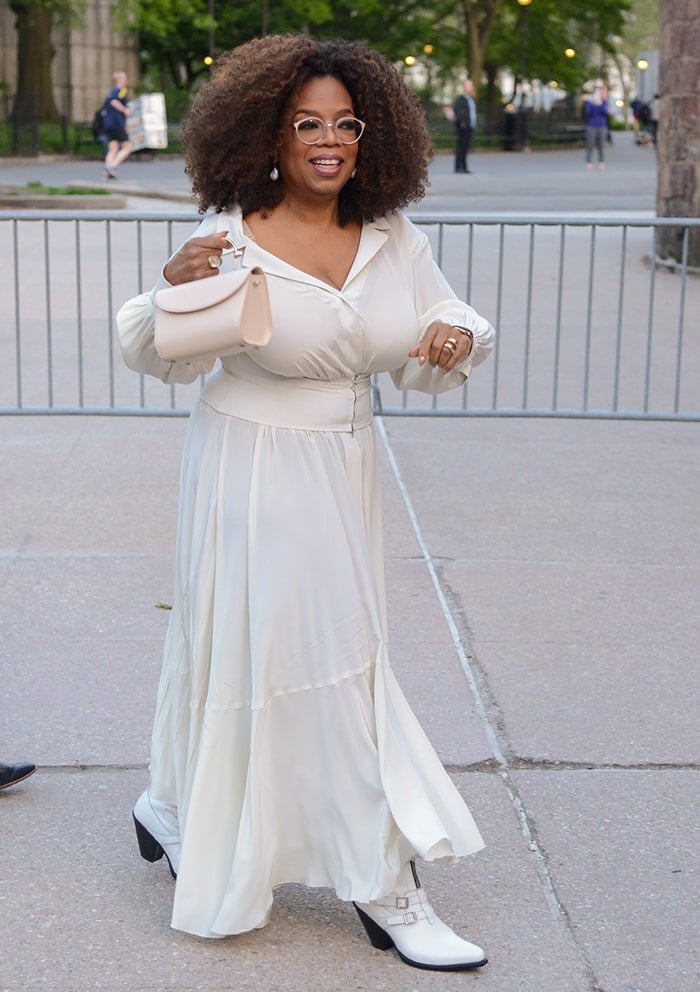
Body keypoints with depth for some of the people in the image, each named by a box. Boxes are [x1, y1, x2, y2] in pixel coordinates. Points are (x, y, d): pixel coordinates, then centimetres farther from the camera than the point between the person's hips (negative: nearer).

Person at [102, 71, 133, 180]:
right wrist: (125, 110, -13)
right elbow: (114, 101, -22)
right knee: (127, 147, -2)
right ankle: (112, 166, -18)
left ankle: (107, 172, -11)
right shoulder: (122, 90, -5)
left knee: (113, 149, 4)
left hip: (107, 124, 8)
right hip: (117, 124, -8)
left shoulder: (111, 92, 22)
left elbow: (105, 109, 23)